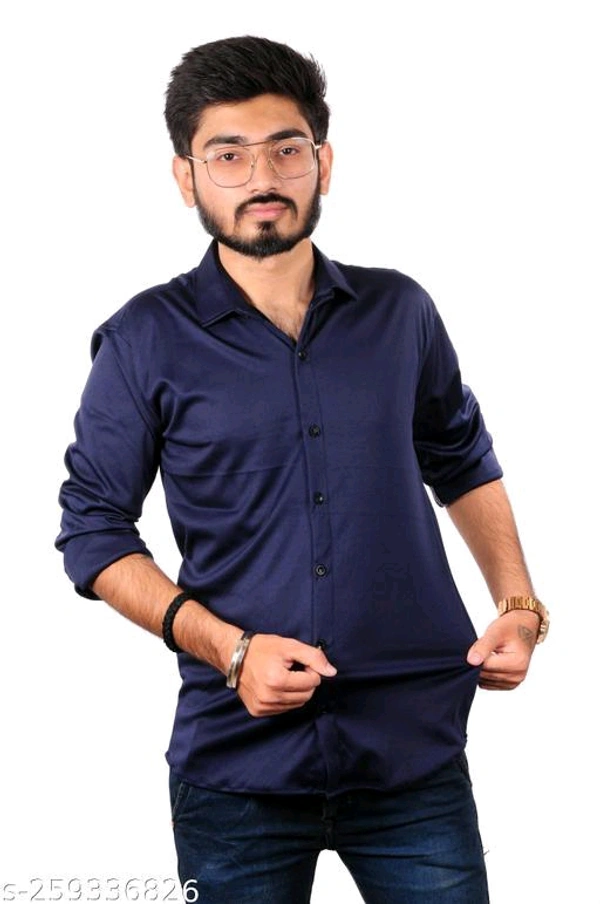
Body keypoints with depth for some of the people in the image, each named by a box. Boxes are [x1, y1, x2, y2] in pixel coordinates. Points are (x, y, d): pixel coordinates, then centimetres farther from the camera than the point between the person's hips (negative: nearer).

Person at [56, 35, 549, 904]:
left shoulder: (400, 313, 5)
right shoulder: (146, 341, -3)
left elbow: (464, 464, 20)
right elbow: (93, 529, 0)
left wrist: (518, 605, 7)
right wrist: (226, 648, -12)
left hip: (416, 752, 2)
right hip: (239, 758, -2)